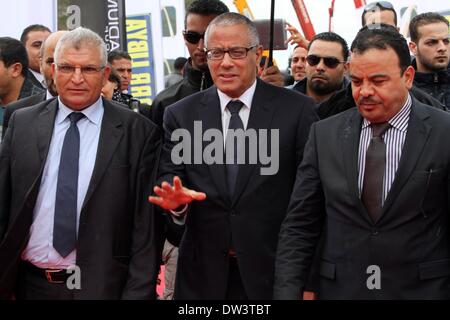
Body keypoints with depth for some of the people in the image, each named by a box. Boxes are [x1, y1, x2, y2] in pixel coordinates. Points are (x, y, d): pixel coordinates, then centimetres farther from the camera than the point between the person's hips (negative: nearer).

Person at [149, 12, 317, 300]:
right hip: (203, 274, 2)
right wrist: (174, 198, -21)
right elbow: (169, 176, 2)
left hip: (275, 269, -2)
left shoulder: (297, 110, -3)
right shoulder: (181, 115, 4)